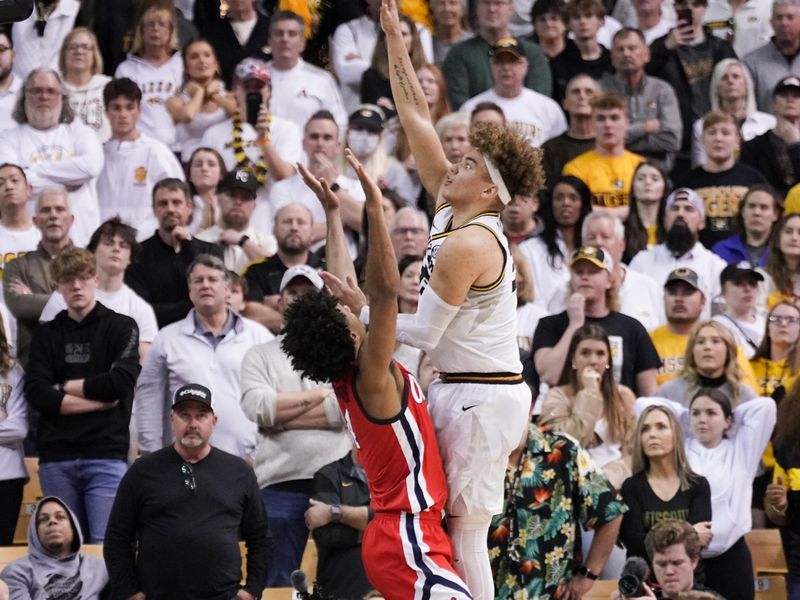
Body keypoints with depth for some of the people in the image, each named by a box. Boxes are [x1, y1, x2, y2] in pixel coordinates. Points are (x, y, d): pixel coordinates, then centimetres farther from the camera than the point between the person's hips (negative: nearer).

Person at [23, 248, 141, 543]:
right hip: (56, 457, 3)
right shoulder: (46, 335, 13)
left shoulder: (122, 327, 6)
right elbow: (36, 394, -1)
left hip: (106, 454, -3)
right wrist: (97, 400, -7)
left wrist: (66, 388, -1)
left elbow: (121, 382, -9)